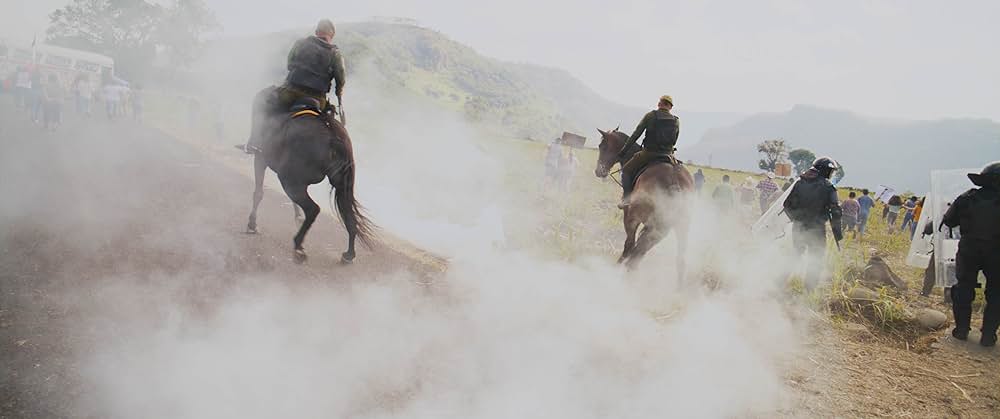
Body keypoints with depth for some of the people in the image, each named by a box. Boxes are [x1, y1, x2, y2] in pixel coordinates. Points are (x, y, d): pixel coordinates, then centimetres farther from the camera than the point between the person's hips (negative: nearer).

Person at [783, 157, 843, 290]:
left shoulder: (800, 182, 1)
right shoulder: (828, 187, -9)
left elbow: (787, 205, 2)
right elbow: (835, 212, -14)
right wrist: (837, 232, -5)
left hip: (798, 227, 4)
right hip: (816, 229, -4)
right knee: (815, 260, 10)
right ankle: (810, 290, 11)